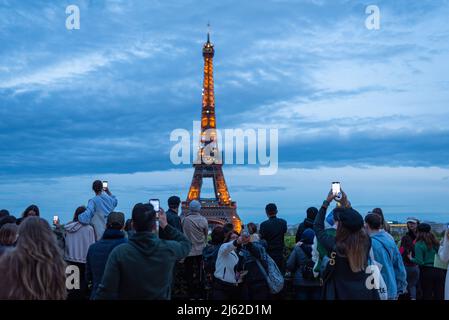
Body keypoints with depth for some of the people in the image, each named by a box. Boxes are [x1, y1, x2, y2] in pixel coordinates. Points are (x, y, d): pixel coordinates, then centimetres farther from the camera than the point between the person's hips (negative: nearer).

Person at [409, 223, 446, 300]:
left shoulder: (419, 245, -9)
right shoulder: (436, 243, 6)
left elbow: (419, 262, -15)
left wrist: (411, 258, 2)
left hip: (426, 271, -4)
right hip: (439, 271, 4)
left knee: (427, 295, 5)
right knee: (439, 295, 9)